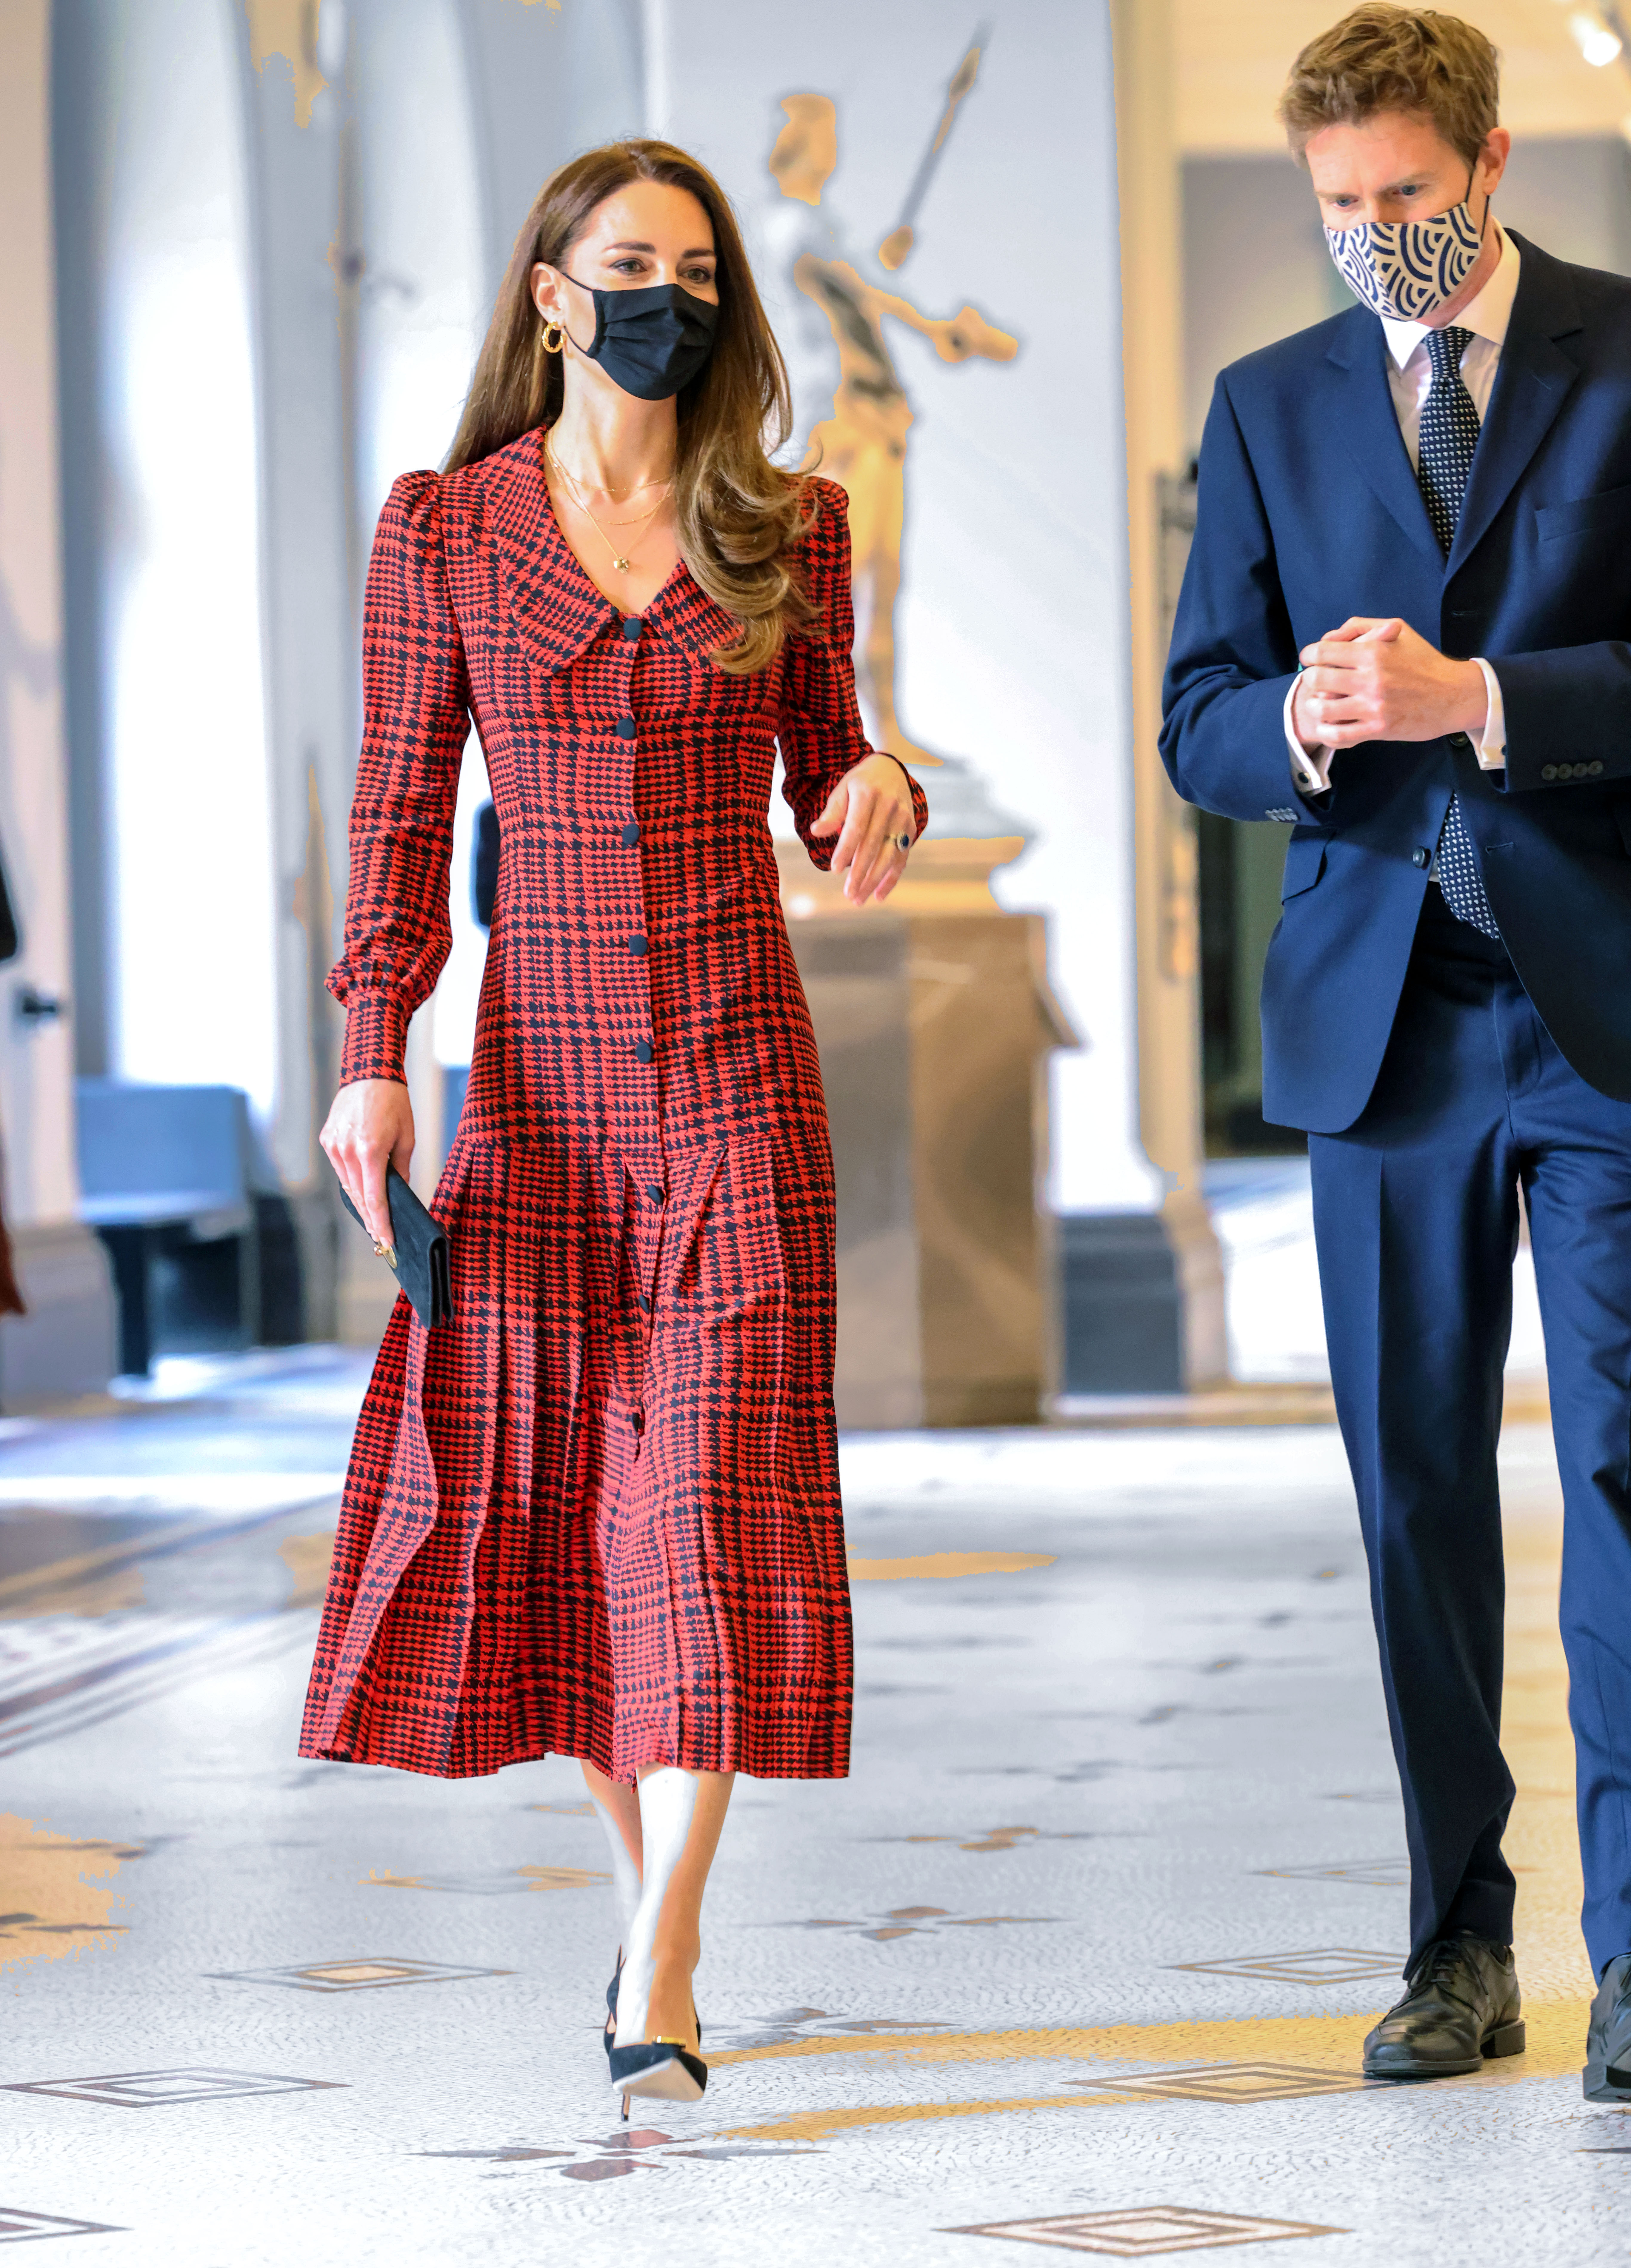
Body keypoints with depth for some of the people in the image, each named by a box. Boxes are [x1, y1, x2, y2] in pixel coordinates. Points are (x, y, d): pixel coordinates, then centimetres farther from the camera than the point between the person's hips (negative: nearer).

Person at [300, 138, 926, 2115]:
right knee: (535, 1481, 3)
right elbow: (401, 806, 3)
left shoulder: (786, 530, 5)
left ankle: (660, 1978, -12)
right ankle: (646, 1887, 20)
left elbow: (823, 781, 13)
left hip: (739, 1063, -1)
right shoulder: (442, 529, 3)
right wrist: (372, 1053, -6)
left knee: (709, 1486, -9)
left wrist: (881, 788, -10)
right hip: (542, 1062, 1)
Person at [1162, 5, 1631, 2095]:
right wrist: (1304, 722, -13)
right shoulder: (1272, 408, 12)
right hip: (1382, 1006, 4)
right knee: (1413, 1484, 5)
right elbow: (1200, 727, 9)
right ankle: (1460, 1947, 12)